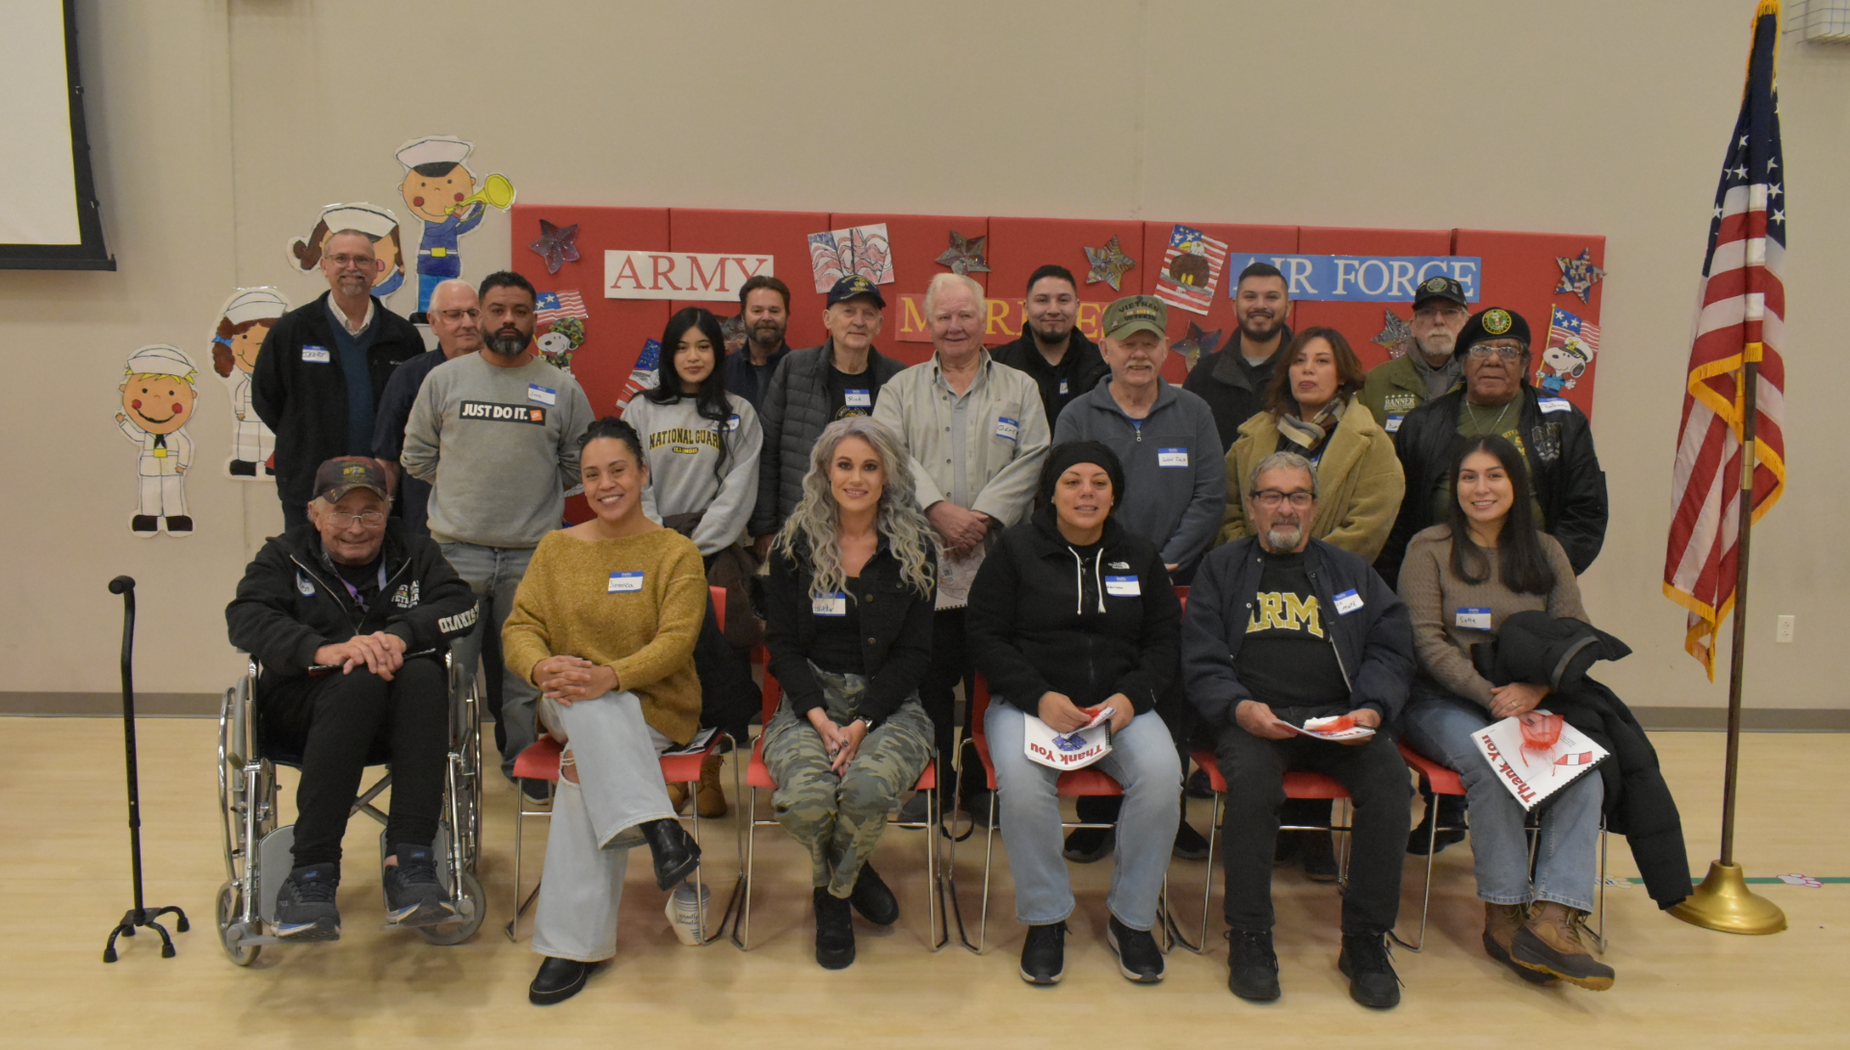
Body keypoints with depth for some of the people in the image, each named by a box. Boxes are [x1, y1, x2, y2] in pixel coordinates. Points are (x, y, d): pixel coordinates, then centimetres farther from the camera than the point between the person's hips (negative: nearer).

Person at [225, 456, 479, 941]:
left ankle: (409, 860, -36)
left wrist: (401, 635, -24)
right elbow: (246, 618, -8)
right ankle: (312, 871, -35)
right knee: (361, 681, -34)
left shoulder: (413, 554, 15)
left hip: (397, 719, 2)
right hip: (303, 714, -2)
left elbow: (461, 605, -3)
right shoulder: (285, 557, 11)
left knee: (424, 674, -31)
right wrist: (324, 650, -27)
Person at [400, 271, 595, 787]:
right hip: (457, 549, 0)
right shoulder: (443, 379, 6)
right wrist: (466, 491, 9)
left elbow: (578, 465, 12)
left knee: (527, 670, 7)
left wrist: (534, 497, 9)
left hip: (533, 553, 0)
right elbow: (416, 455, 11)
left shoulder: (562, 388, 5)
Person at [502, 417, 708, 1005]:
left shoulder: (676, 552, 3)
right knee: (589, 708, -36)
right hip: (569, 707, 2)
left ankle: (574, 941, -30)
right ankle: (656, 829, -42)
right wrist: (541, 667, -22)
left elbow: (677, 639, -11)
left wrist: (611, 676, -31)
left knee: (584, 769, -33)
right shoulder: (555, 548, 13)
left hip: (655, 709, -2)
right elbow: (519, 627, 4)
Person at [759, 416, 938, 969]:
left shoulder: (915, 548, 3)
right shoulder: (794, 544, 4)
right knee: (807, 796, -31)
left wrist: (862, 723, -14)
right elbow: (782, 644, 2)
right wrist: (821, 719, -14)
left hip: (887, 701, 0)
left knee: (867, 787, -33)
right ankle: (851, 877, 6)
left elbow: (913, 651, 0)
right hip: (809, 699, 1)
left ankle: (833, 893, 1)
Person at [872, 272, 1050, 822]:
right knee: (928, 677, 3)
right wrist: (938, 509, -15)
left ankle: (985, 781, 18)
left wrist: (984, 515, -13)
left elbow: (1032, 460, 0)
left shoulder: (1020, 389, 13)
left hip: (996, 562, 0)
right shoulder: (902, 388, 14)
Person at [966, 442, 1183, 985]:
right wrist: (1040, 697, -16)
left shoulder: (1140, 556, 13)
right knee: (1021, 781, -34)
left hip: (1120, 705, 2)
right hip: (1029, 702, -2)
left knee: (1162, 773, -28)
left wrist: (1131, 696, -9)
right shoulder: (1016, 549, 4)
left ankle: (1131, 918, -7)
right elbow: (986, 638, -1)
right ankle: (1045, 918, -11)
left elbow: (1164, 641, 12)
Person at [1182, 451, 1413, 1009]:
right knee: (1251, 776, -34)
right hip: (1253, 716, -2)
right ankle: (1249, 938, -18)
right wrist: (1241, 708, -13)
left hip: (1338, 716, 2)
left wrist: (1371, 709, -7)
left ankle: (1365, 939, -12)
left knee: (1389, 775, -28)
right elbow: (1201, 662, 6)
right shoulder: (1222, 569, 17)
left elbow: (1391, 650, 13)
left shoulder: (1349, 571, 22)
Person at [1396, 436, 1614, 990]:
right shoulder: (1429, 548, 4)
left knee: (1584, 770, -26)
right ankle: (1503, 916, -20)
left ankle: (1553, 919, -32)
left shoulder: (1545, 551, 14)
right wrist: (1490, 696, -18)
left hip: (1533, 701, 3)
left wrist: (1533, 689, -15)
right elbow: (1428, 640, -5)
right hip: (1445, 701, -3)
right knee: (1492, 765, -32)